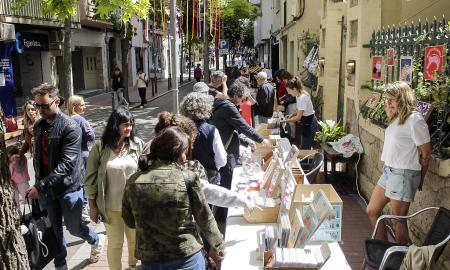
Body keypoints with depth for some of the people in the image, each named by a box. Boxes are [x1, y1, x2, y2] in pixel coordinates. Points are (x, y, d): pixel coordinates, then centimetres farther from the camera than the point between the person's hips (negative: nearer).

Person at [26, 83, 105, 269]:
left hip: (68, 186, -5)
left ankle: (97, 241, 38)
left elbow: (67, 163, -24)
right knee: (54, 229, 15)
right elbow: (38, 156, 14)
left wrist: (40, 187, -28)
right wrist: (38, 183, 9)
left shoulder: (70, 127, -18)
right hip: (46, 187, 6)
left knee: (74, 228, 8)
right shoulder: (38, 126, 4)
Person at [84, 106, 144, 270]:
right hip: (111, 206, -2)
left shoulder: (137, 144, -5)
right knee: (115, 243, 12)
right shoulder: (100, 147, -10)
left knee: (135, 240, 19)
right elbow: (90, 178, -4)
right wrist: (92, 206, -2)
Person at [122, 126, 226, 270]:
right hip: (187, 258, -2)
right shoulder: (188, 178, -13)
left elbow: (129, 221, 6)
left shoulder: (133, 181, -5)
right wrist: (217, 246, 10)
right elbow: (204, 217, -4)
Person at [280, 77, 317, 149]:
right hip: (305, 123, 10)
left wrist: (284, 121, -16)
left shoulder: (303, 97, -25)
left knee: (305, 148, -3)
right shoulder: (298, 96, 3)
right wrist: (292, 115, 1)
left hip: (309, 124, -10)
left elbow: (298, 117, -24)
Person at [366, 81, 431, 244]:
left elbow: (426, 153, -11)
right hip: (388, 171, 9)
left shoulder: (414, 120, -15)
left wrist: (419, 179, 0)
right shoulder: (396, 119, 12)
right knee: (372, 211, 16)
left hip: (403, 175, -9)